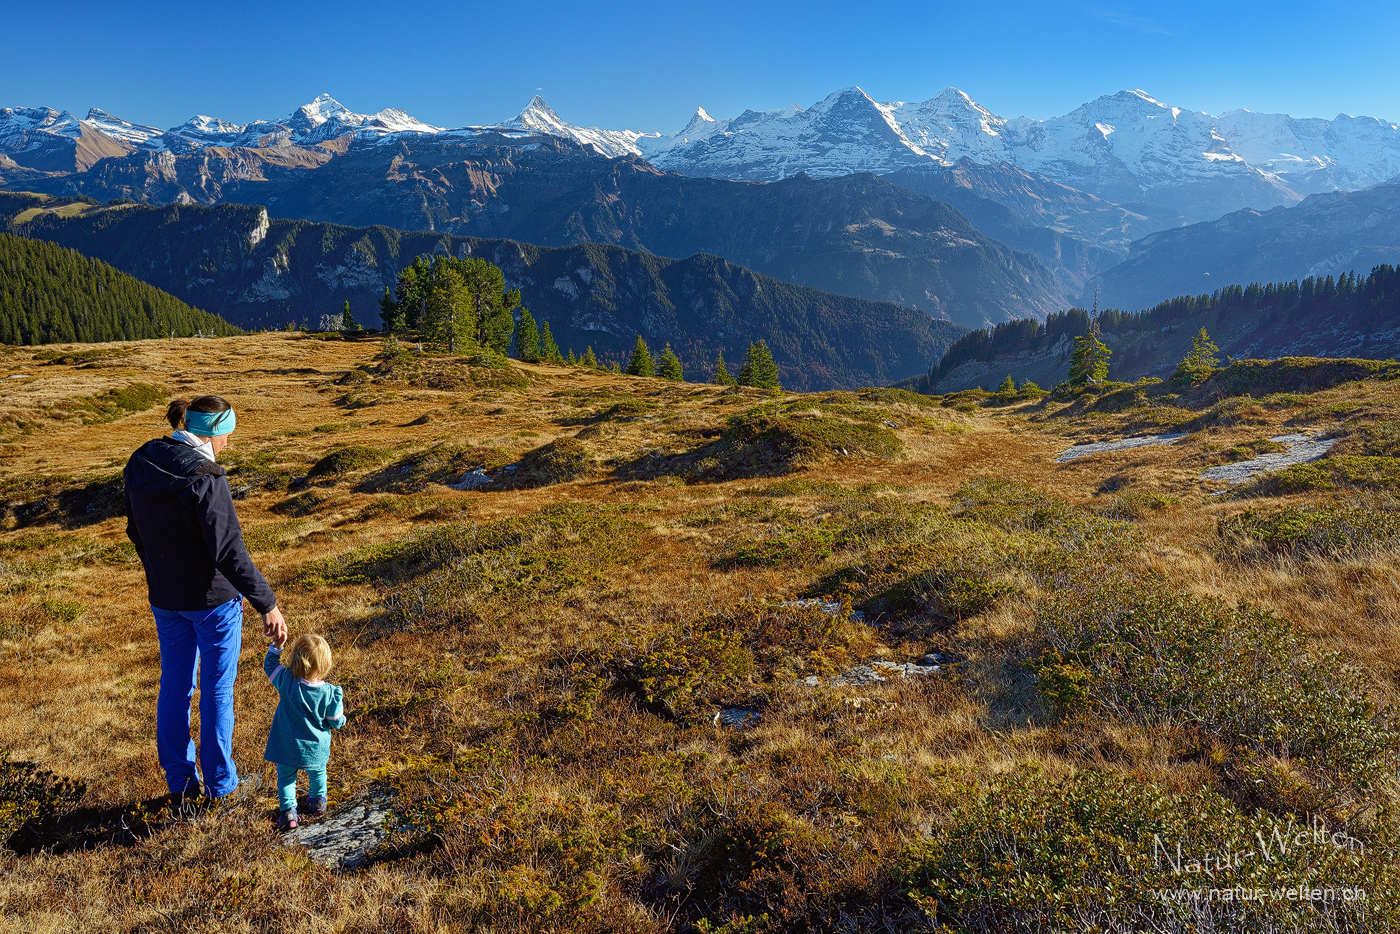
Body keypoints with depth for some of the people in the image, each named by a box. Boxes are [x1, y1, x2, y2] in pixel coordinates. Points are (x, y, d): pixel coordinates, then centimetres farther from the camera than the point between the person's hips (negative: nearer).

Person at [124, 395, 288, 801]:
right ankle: (220, 781, 24)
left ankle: (179, 779, 32)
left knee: (174, 684, 19)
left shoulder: (141, 465, -2)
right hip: (213, 598, -6)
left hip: (165, 597, 7)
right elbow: (229, 551, -28)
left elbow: (136, 532, 10)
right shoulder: (204, 478, -25)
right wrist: (267, 604, -23)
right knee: (217, 688, 10)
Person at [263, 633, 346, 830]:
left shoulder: (286, 681, -22)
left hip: (287, 746, 0)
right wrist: (338, 701, 7)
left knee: (286, 777, 20)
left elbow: (269, 664, -3)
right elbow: (336, 722, -10)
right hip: (316, 748, 1)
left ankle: (288, 811, 15)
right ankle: (317, 801, 44)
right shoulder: (329, 693, -22)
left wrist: (277, 644, -6)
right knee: (317, 774, 28)